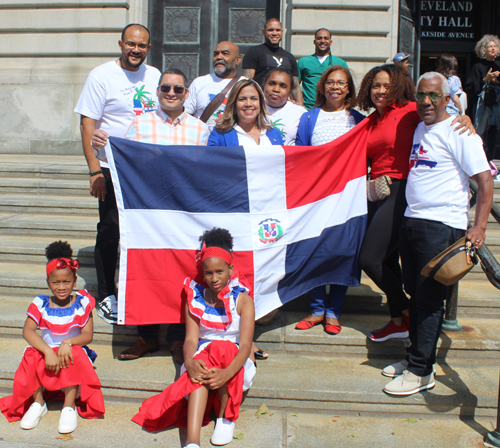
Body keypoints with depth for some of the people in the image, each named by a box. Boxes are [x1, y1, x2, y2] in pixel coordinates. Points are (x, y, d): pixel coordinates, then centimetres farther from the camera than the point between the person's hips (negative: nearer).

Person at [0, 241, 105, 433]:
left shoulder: (82, 303, -6)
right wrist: (48, 352, -32)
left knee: (74, 353, -33)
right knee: (32, 355, -28)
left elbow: (88, 335, -12)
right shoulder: (41, 304, -5)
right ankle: (38, 403, -8)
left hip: (73, 352, -1)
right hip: (47, 353, 1)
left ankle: (69, 406, -20)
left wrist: (68, 343, -32)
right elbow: (27, 331, -18)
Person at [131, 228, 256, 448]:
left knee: (222, 348, -34)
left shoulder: (242, 300, -4)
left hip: (235, 362, -1)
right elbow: (191, 339, -7)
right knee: (200, 367, -35)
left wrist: (227, 372, -36)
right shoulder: (194, 298, 3)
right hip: (202, 358, 1)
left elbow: (246, 344, -15)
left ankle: (226, 417, -18)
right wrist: (190, 362, -32)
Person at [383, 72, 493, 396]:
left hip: (442, 226, -8)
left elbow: (485, 180, -12)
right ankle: (415, 356, 26)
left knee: (430, 298, -4)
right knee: (415, 293, 13)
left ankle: (422, 371, 5)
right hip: (412, 220, 8)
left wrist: (479, 227, -20)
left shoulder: (458, 132, -8)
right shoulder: (420, 129, 16)